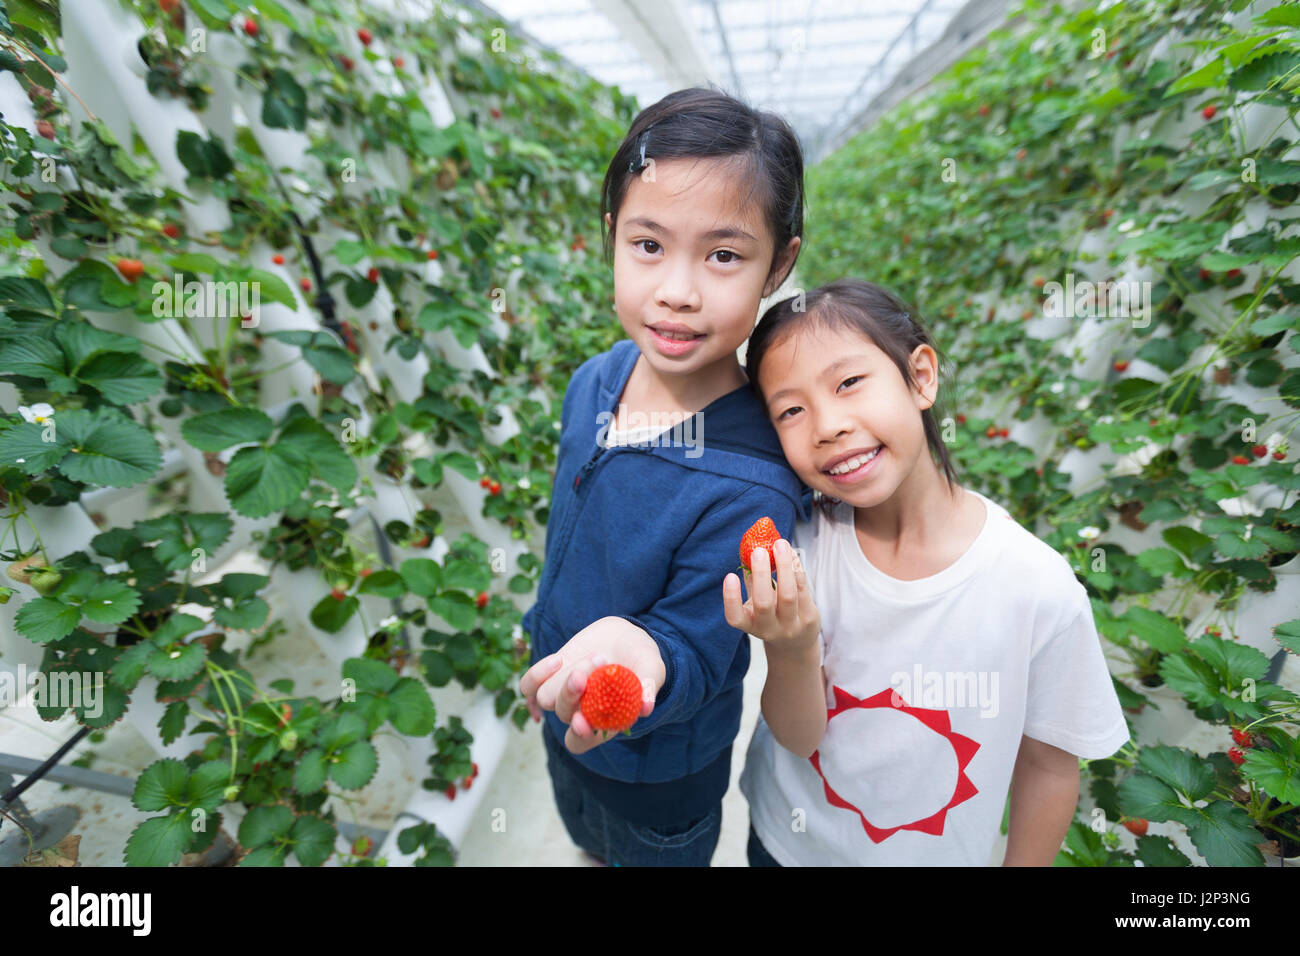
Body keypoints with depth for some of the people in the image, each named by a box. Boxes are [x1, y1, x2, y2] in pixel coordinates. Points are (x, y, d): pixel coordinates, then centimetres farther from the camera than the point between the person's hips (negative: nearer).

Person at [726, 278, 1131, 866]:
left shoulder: (1041, 591, -25)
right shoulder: (801, 545, -21)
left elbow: (1049, 765, -9)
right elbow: (798, 737, -17)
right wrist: (791, 651, -36)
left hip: (939, 854, 0)